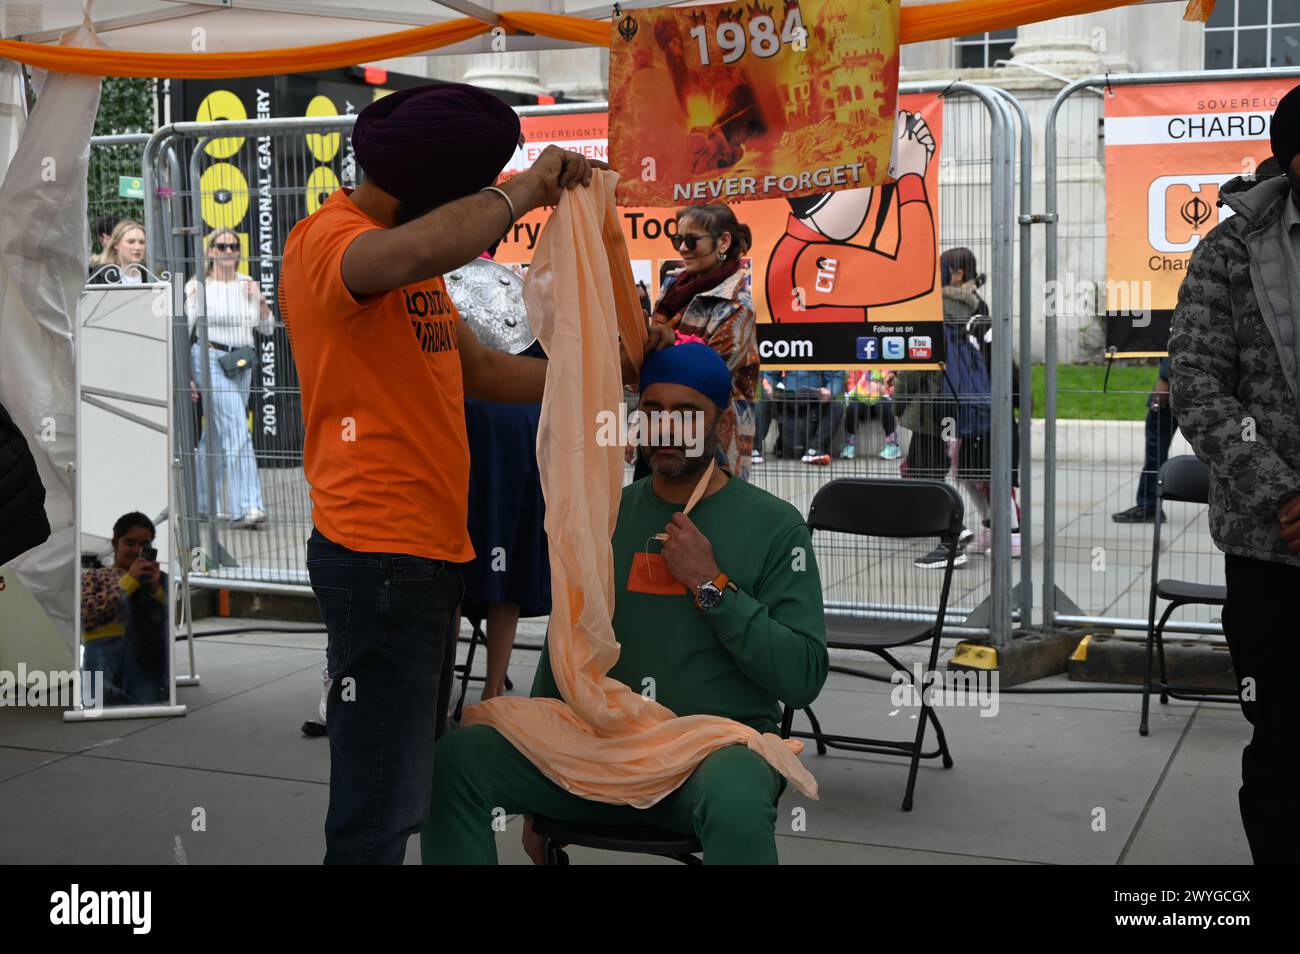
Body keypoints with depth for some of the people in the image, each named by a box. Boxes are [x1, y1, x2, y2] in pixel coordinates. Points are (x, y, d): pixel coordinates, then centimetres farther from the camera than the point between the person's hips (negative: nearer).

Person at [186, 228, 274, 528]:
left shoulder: (248, 284, 12)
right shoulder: (198, 286, -2)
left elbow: (266, 328, 16)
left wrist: (261, 301, -2)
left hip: (242, 364, 6)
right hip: (211, 360, -5)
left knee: (216, 434, 13)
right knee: (236, 432, -16)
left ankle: (204, 504, 23)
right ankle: (245, 506, -18)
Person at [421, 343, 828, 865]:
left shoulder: (775, 524, -1)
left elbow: (803, 678, -8)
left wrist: (711, 584, -15)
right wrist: (535, 794, 13)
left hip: (720, 742, -3)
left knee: (736, 801, -39)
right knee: (456, 758, -19)